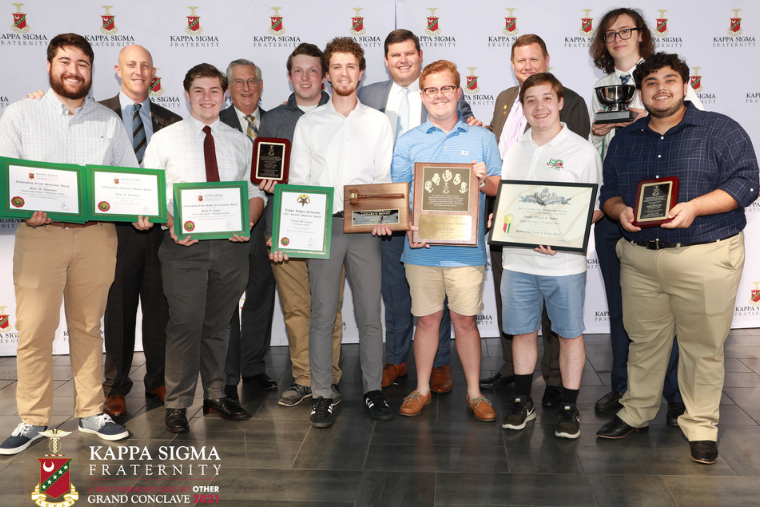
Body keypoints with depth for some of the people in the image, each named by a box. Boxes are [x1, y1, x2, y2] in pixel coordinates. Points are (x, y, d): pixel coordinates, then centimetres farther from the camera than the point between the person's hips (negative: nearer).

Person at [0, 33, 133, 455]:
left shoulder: (109, 121, 14)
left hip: (96, 235, 2)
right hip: (40, 233, -1)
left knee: (88, 326, 9)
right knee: (34, 330, -1)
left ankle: (90, 412, 18)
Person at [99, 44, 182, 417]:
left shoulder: (170, 121, 11)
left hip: (160, 227, 2)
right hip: (118, 227, -2)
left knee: (159, 308, 9)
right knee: (118, 309, 6)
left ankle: (158, 381, 23)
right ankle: (116, 388, 19)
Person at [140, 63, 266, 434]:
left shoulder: (241, 142, 13)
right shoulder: (165, 139, 4)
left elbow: (256, 192, 12)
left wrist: (247, 222, -8)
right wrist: (170, 225, -16)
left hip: (231, 246, 3)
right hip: (184, 246, -3)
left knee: (219, 324, 12)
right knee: (185, 323, -6)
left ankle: (216, 396, 25)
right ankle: (177, 405, 8)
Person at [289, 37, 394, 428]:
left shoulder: (378, 122, 12)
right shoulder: (308, 123, 10)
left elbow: (385, 178, 8)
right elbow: (297, 180, 7)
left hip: (365, 227, 1)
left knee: (370, 313, 3)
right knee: (322, 314, 0)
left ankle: (373, 390, 15)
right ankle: (321, 395, 9)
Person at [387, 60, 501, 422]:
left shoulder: (481, 138, 8)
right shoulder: (408, 142, 8)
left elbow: (501, 188, 9)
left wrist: (485, 180, -13)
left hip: (466, 248, 0)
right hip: (421, 247, 1)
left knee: (466, 320, 5)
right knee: (427, 319, 8)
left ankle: (474, 393, 20)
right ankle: (422, 389, 25)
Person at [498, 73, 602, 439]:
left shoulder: (582, 151, -3)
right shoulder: (514, 151, 11)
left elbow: (597, 208, -3)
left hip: (564, 262, -4)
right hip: (517, 259, 4)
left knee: (569, 334, 6)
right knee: (522, 331, 12)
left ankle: (569, 408, 21)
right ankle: (522, 401, 27)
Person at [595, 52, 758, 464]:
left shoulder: (720, 130, 1)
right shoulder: (625, 139, 15)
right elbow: (608, 191, 16)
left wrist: (694, 206, -21)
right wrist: (620, 210, -7)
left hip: (705, 259, -3)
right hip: (639, 257, 4)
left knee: (703, 345, 4)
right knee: (644, 339, 12)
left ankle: (701, 426, 19)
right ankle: (636, 412, 27)